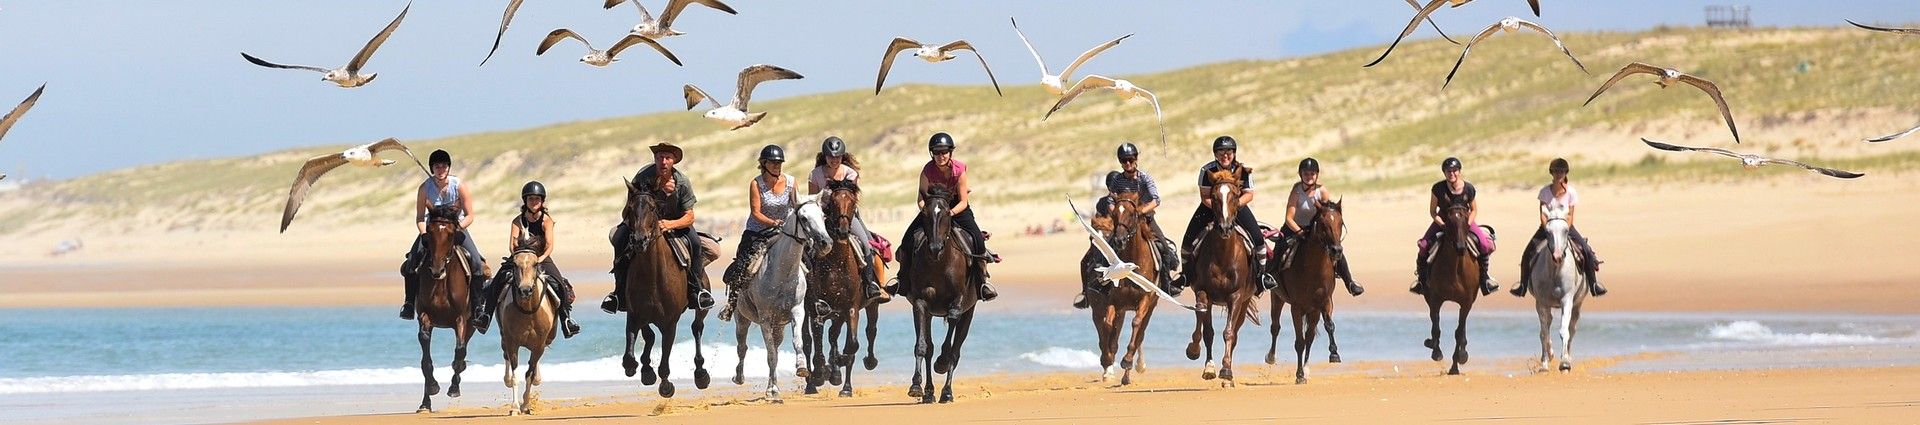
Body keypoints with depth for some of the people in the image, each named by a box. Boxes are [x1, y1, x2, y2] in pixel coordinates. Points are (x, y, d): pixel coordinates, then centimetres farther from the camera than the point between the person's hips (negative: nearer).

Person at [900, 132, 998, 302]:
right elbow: (922, 197, -15)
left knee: (978, 239, -20)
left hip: (957, 207, -1)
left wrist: (951, 212, -38)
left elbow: (963, 202, -19)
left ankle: (983, 282, -2)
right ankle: (903, 277, 10)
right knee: (909, 238, -13)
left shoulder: (959, 170, -23)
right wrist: (925, 208, -37)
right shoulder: (928, 171, -21)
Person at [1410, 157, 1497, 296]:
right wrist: (1443, 225, -21)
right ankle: (1421, 276, 5)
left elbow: (1474, 210, -1)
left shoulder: (1468, 189, -15)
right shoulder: (1438, 188, -17)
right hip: (1442, 222, 0)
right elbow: (1432, 211, -7)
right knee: (1424, 245, -20)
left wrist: (1467, 224, -18)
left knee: (1485, 245, -19)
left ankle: (1485, 275, 5)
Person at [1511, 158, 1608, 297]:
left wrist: (1564, 231, -20)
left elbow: (1570, 215, -7)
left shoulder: (1571, 192, -7)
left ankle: (1593, 284, -2)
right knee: (1527, 253, -13)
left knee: (1587, 251, -16)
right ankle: (1523, 284, 6)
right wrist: (1548, 231, -22)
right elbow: (1542, 214, -9)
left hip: (1565, 226, 0)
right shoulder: (1545, 192, -7)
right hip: (1548, 226, 0)